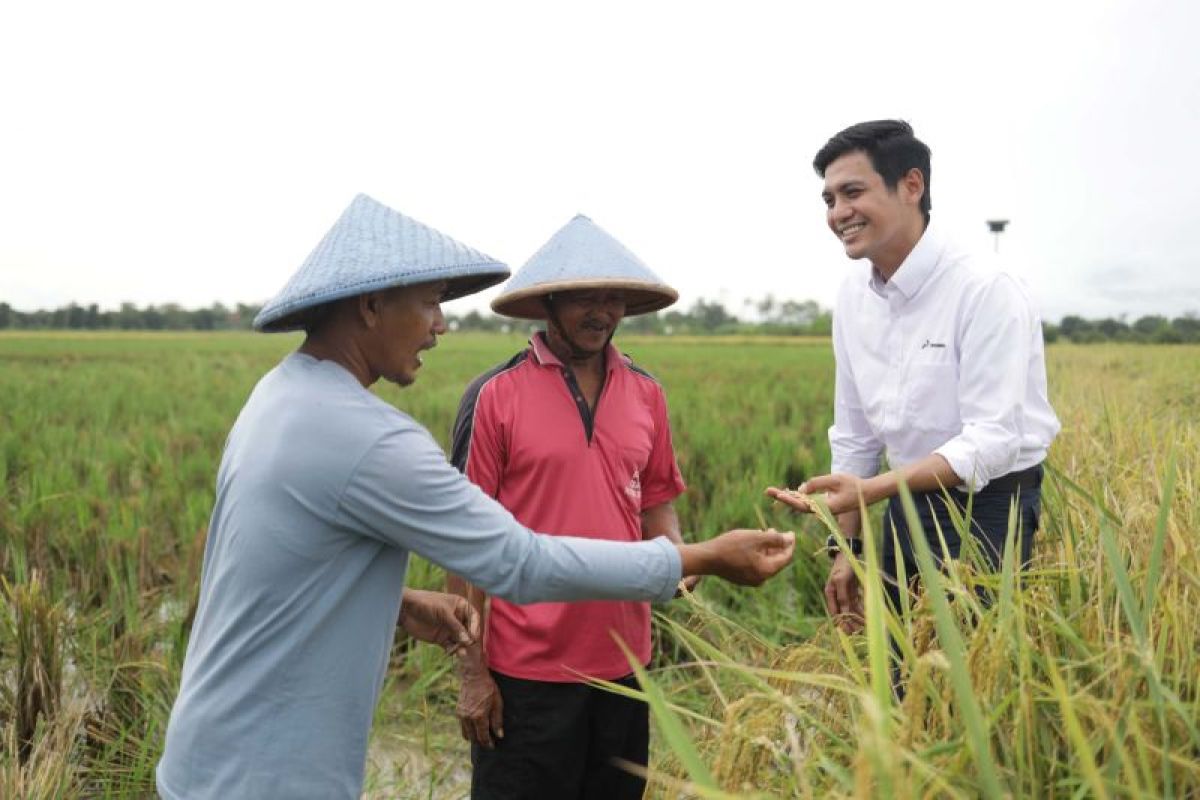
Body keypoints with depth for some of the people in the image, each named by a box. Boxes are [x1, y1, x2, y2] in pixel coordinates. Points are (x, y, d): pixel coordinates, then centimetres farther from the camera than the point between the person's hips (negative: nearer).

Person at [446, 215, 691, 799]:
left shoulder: (646, 394, 5)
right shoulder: (495, 395, -9)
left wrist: (676, 555, -8)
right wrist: (471, 672, -7)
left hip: (622, 662, 5)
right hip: (526, 668, -4)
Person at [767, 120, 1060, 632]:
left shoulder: (985, 290, -20)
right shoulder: (853, 296, 1)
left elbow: (993, 440, -25)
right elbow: (854, 435, 7)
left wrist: (869, 490, -37)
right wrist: (846, 546, 7)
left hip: (990, 511, -6)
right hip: (908, 503, 6)